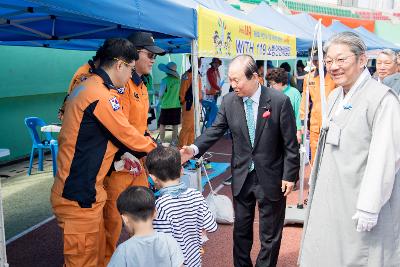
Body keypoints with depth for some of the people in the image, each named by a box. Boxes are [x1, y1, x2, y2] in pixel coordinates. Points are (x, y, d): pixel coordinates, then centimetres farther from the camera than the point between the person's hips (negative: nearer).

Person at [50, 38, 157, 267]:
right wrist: (158, 149, 4)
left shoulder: (86, 87, 12)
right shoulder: (102, 95, -20)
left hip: (79, 190, 10)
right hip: (79, 197, -10)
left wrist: (123, 153, 13)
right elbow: (128, 135, -12)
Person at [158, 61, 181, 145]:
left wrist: (161, 98, 13)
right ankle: (174, 141, 19)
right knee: (175, 125, 11)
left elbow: (160, 95, -7)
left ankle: (162, 141, 10)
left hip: (166, 106, -4)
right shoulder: (178, 79, -3)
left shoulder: (165, 80, -15)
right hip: (176, 105, 5)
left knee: (162, 125, 7)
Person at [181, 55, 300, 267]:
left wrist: (289, 175, -8)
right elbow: (215, 130, -1)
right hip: (241, 177, 3)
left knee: (270, 234, 13)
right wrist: (194, 149, -18)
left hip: (271, 178, -3)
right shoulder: (229, 101, -5)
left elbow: (290, 143, -10)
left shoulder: (279, 101, -15)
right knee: (241, 229, 18)